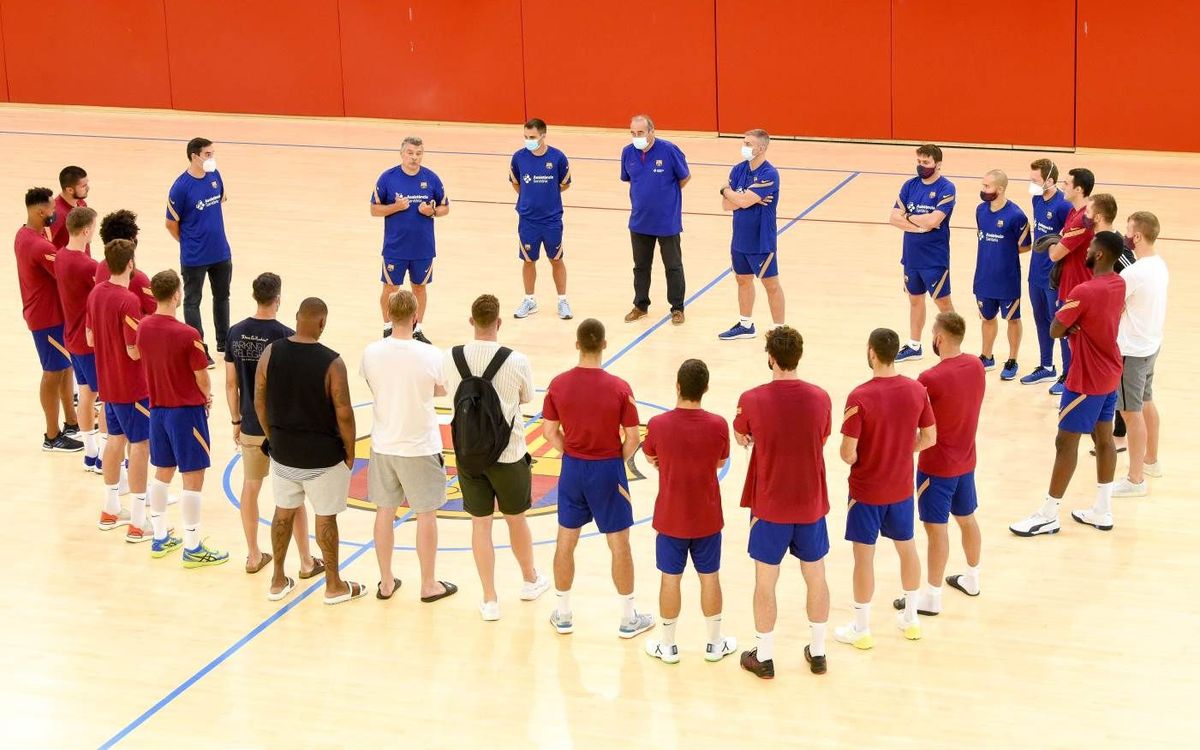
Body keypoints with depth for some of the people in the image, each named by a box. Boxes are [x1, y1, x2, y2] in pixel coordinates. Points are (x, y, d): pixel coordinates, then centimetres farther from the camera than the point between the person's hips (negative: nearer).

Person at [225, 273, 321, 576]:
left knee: (250, 487, 16)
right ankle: (307, 562, 13)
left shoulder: (236, 333, -3)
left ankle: (254, 556, 24)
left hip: (250, 426, 4)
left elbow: (231, 383, 3)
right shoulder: (286, 336, -16)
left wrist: (236, 421, 14)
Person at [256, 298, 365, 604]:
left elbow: (259, 402, 2)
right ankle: (334, 585, 24)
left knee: (283, 512, 19)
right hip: (322, 455, -4)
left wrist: (273, 437, 15)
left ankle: (278, 581, 29)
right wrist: (350, 453, -1)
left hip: (283, 451, 4)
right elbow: (344, 414, -16)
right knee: (325, 517, 10)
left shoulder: (271, 352, -7)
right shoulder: (332, 363, -19)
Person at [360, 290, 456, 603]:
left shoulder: (371, 353, -11)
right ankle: (428, 585, 20)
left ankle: (386, 583, 24)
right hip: (420, 447, -3)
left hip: (383, 445, 3)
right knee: (426, 515, 10)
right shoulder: (430, 355, -19)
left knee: (385, 512, 15)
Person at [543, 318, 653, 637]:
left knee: (565, 542, 15)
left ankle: (562, 614, 26)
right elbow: (632, 439, -11)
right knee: (619, 544, 9)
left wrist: (573, 455, 12)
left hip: (573, 469, 3)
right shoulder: (619, 388, -16)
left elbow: (550, 432, -1)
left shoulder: (558, 384, -8)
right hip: (608, 470, -3)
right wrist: (615, 462, 6)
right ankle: (629, 619, 19)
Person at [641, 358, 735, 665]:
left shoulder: (658, 425, -17)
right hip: (707, 518, 1)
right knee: (710, 578, 14)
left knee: (670, 579, 11)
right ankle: (715, 644, 27)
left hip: (670, 518, 0)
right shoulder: (718, 425, -15)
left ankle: (667, 645, 24)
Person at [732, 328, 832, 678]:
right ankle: (817, 652, 29)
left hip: (770, 507, -2)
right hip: (811, 505, 2)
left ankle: (764, 657, 22)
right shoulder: (820, 398, -10)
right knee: (816, 578, 17)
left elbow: (741, 438, 4)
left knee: (765, 582, 11)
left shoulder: (752, 400, -16)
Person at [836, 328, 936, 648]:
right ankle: (911, 619, 34)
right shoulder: (916, 390, -8)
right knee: (907, 548, 20)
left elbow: (848, 453, -21)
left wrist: (850, 456, 2)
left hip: (867, 490, -5)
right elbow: (929, 438, 2)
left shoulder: (860, 397, -23)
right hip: (902, 487, 5)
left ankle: (861, 629, 19)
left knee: (864, 556, 7)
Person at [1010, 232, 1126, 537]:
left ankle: (1048, 516, 7)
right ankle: (1103, 511, 21)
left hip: (1087, 380, -8)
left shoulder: (1084, 292, -25)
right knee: (1104, 439, 14)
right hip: (1110, 375, 8)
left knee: (1066, 443, 0)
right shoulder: (1118, 284, 2)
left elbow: (1055, 331, -18)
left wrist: (1069, 327, 0)